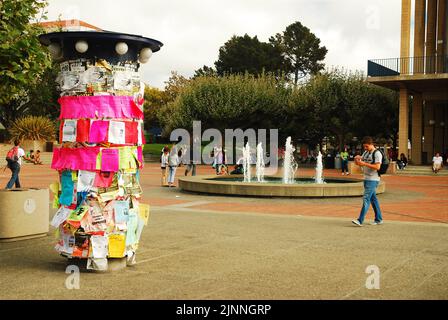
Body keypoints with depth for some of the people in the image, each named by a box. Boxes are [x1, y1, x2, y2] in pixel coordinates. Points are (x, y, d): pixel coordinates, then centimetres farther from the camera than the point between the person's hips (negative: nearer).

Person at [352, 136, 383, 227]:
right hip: (366, 179, 9)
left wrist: (364, 164, -24)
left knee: (366, 199, -14)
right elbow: (358, 163, 19)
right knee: (373, 199, 12)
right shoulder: (366, 153, 15)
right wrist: (357, 159, -4)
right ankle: (379, 219, 20)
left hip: (373, 180, -9)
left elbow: (377, 167, -20)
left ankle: (360, 220, -18)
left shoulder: (377, 153, -10)